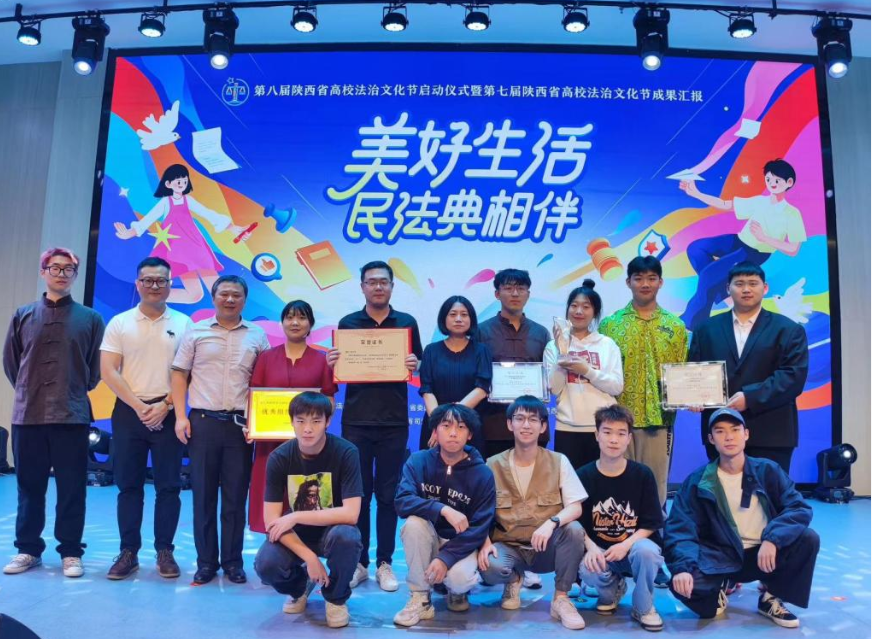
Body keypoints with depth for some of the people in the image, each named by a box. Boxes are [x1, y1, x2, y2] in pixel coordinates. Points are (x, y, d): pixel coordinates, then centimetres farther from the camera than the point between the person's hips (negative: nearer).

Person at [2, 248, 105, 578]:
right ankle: (28, 549, 23)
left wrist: (75, 392, 7)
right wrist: (29, 391, 13)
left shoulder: (90, 318, 3)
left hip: (72, 416, -2)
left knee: (72, 488, 3)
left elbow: (96, 368, 7)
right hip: (28, 415, 2)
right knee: (29, 487, 10)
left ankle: (70, 552, 13)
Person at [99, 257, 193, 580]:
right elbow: (108, 371, -1)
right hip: (128, 412, 1)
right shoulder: (119, 323, 5)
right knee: (129, 485, 6)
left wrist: (165, 406, -9)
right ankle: (129, 551, 15)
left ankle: (164, 550, 12)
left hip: (168, 413, -1)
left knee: (168, 485, 2)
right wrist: (139, 406, -9)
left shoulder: (183, 323, 4)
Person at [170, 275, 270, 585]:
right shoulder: (196, 332, 6)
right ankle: (206, 561, 17)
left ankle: (233, 561, 17)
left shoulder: (257, 336, 7)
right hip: (202, 421, 0)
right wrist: (180, 416, -3)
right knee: (203, 494, 6)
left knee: (235, 496, 5)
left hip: (241, 424, 0)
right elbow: (180, 375, 6)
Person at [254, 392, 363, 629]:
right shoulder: (279, 457, -15)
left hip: (331, 530, -2)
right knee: (265, 565, -28)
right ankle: (299, 587, 11)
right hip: (294, 535, 2)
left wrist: (296, 517, -26)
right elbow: (272, 520, -16)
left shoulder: (345, 452, -22)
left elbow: (350, 514, -27)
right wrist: (309, 558, -25)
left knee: (346, 536, -36)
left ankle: (336, 597, -3)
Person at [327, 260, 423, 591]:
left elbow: (419, 367, 8)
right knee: (357, 493, 5)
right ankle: (358, 562, 16)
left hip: (394, 422, 0)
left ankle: (384, 563, 15)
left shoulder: (407, 323, 6)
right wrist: (332, 363, -14)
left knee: (388, 494, 5)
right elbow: (337, 370, 8)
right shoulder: (347, 323, 6)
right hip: (356, 421, 0)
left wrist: (414, 366, -14)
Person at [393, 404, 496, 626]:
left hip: (461, 544, -1)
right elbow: (402, 502, -25)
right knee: (414, 522, -31)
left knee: (459, 578, -32)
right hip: (429, 540, 1)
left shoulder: (482, 474, -13)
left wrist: (445, 558, -25)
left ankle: (457, 589, 9)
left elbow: (479, 528, -14)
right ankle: (420, 599, -13)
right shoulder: (418, 461, -11)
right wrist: (443, 510, -38)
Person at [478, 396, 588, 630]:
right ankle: (514, 579, 7)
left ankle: (561, 599, -10)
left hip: (547, 548, 0)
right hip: (508, 547, 0)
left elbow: (576, 508, -10)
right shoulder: (493, 465, -1)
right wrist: (485, 542, -21)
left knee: (574, 529, -31)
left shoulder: (558, 461, -2)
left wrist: (551, 523, -31)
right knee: (488, 566, -33)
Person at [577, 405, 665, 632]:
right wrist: (591, 548, -22)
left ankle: (644, 607, -4)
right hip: (598, 549, 1)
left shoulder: (643, 475, -5)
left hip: (635, 544, -1)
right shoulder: (584, 476, -4)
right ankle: (613, 588, 9)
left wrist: (626, 545, -21)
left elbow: (650, 524, -4)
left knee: (646, 551, -36)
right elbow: (578, 522, -2)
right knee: (586, 569, -33)